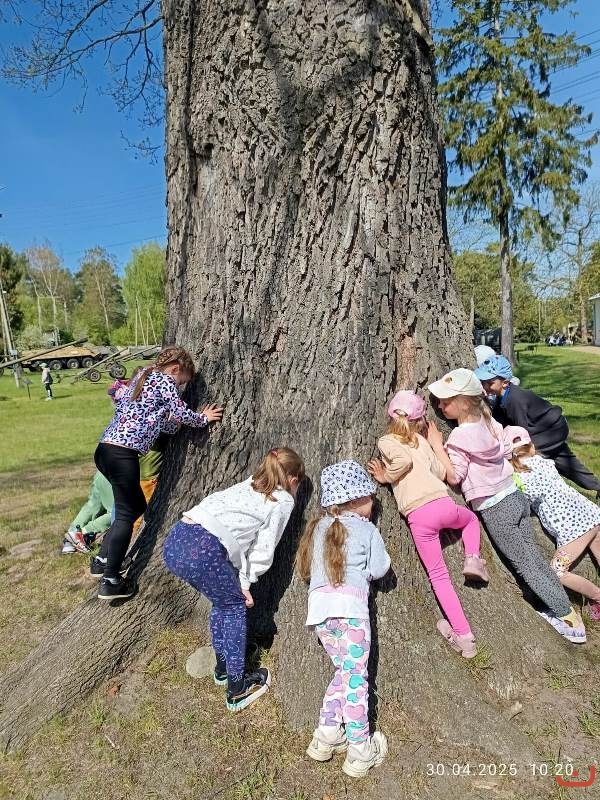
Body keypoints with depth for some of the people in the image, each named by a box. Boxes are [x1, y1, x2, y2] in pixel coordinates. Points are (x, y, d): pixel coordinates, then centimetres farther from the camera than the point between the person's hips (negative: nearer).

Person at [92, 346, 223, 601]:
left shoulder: (143, 377, 25)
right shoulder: (164, 380, -1)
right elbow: (182, 412, -5)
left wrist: (176, 423, 28)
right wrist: (203, 419, 11)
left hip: (105, 449, 9)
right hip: (123, 453, -9)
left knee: (136, 506, 21)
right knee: (126, 514, 1)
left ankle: (102, 560, 27)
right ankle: (110, 582, 5)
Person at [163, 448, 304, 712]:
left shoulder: (248, 484, 26)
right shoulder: (284, 501, 9)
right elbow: (263, 550, 9)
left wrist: (239, 582, 22)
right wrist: (245, 583, 20)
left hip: (175, 539, 7)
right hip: (203, 551, -7)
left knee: (223, 601, 26)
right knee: (235, 606, 16)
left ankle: (223, 669, 41)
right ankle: (236, 688, 23)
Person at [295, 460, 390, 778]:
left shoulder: (318, 528, 16)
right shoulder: (367, 529, 2)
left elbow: (307, 568, 18)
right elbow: (379, 569, 5)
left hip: (319, 608, 5)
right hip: (350, 606, -5)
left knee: (344, 670, 19)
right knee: (356, 675, 3)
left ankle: (327, 734, 18)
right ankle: (360, 749, 7)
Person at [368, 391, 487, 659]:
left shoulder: (385, 441, 7)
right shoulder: (421, 440, 18)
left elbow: (404, 459, -14)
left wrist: (386, 477, 2)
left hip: (419, 516, -2)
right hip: (444, 503, 3)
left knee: (438, 576, 11)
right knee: (471, 518, 39)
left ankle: (464, 636, 9)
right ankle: (472, 559, 17)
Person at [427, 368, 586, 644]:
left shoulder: (460, 436, -21)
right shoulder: (489, 422, 2)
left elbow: (453, 477, -19)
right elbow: (505, 453, 12)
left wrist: (437, 445, -16)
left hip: (495, 509, -8)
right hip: (515, 496, 8)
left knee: (525, 565, 7)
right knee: (534, 557, 18)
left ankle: (570, 621, 18)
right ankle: (567, 611, 28)